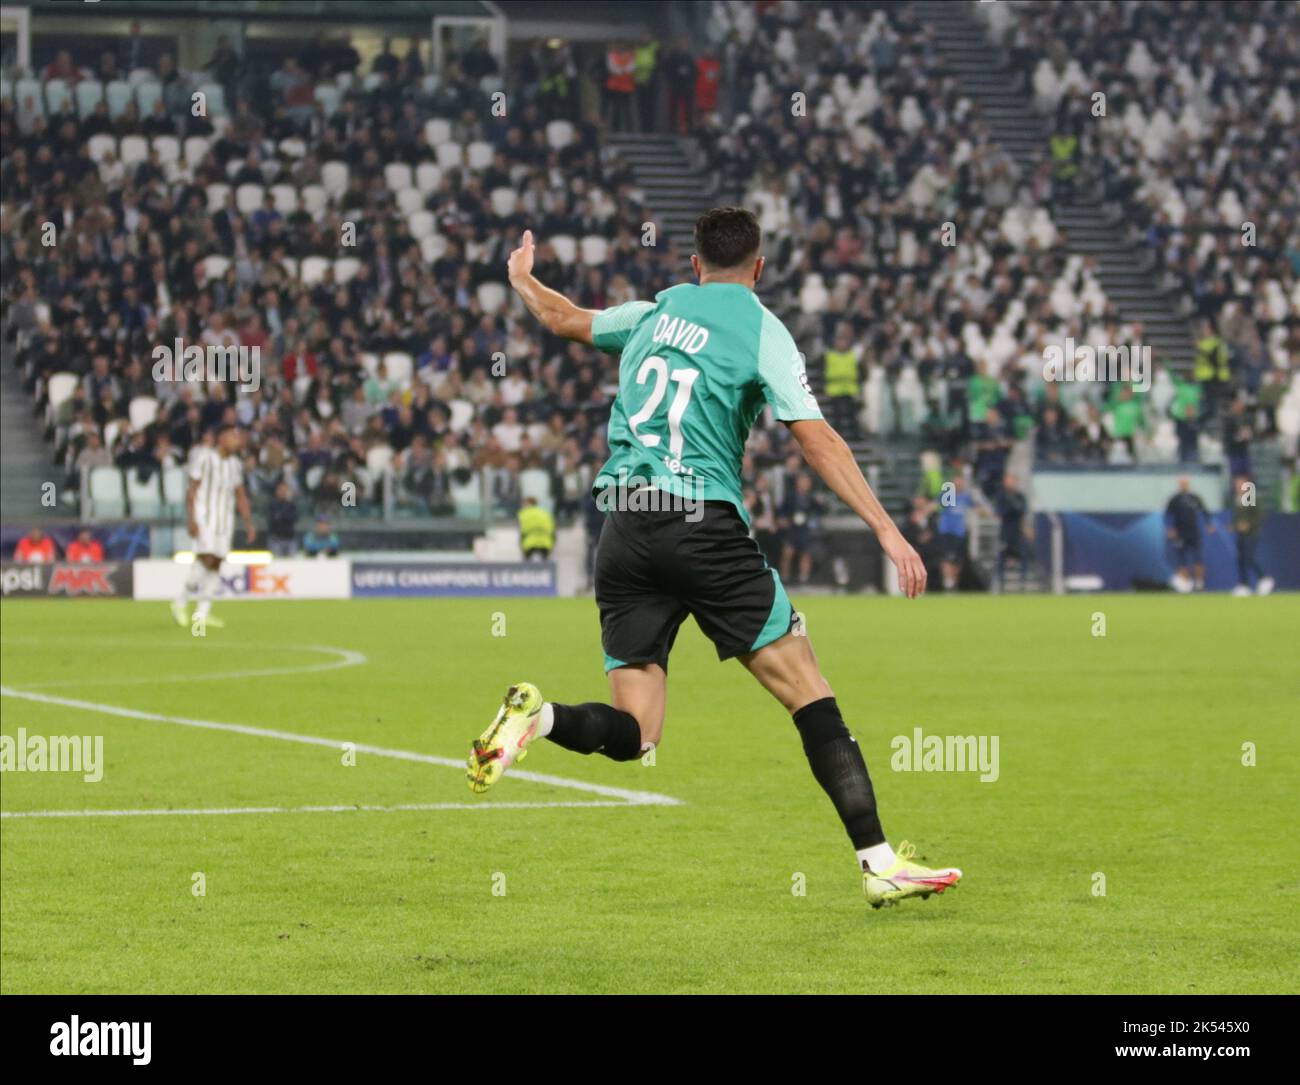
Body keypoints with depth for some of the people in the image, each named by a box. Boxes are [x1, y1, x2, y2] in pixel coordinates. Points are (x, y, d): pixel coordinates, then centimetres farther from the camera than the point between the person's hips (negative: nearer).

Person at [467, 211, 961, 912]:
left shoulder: (653, 313, 17)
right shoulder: (760, 330, 2)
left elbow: (563, 319, 34)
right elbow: (815, 439, -7)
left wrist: (521, 279, 56)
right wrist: (886, 530, -8)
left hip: (622, 530, 5)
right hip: (703, 523, -5)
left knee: (632, 735, 5)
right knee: (809, 695, -1)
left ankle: (540, 716, -24)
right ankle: (877, 861, -8)